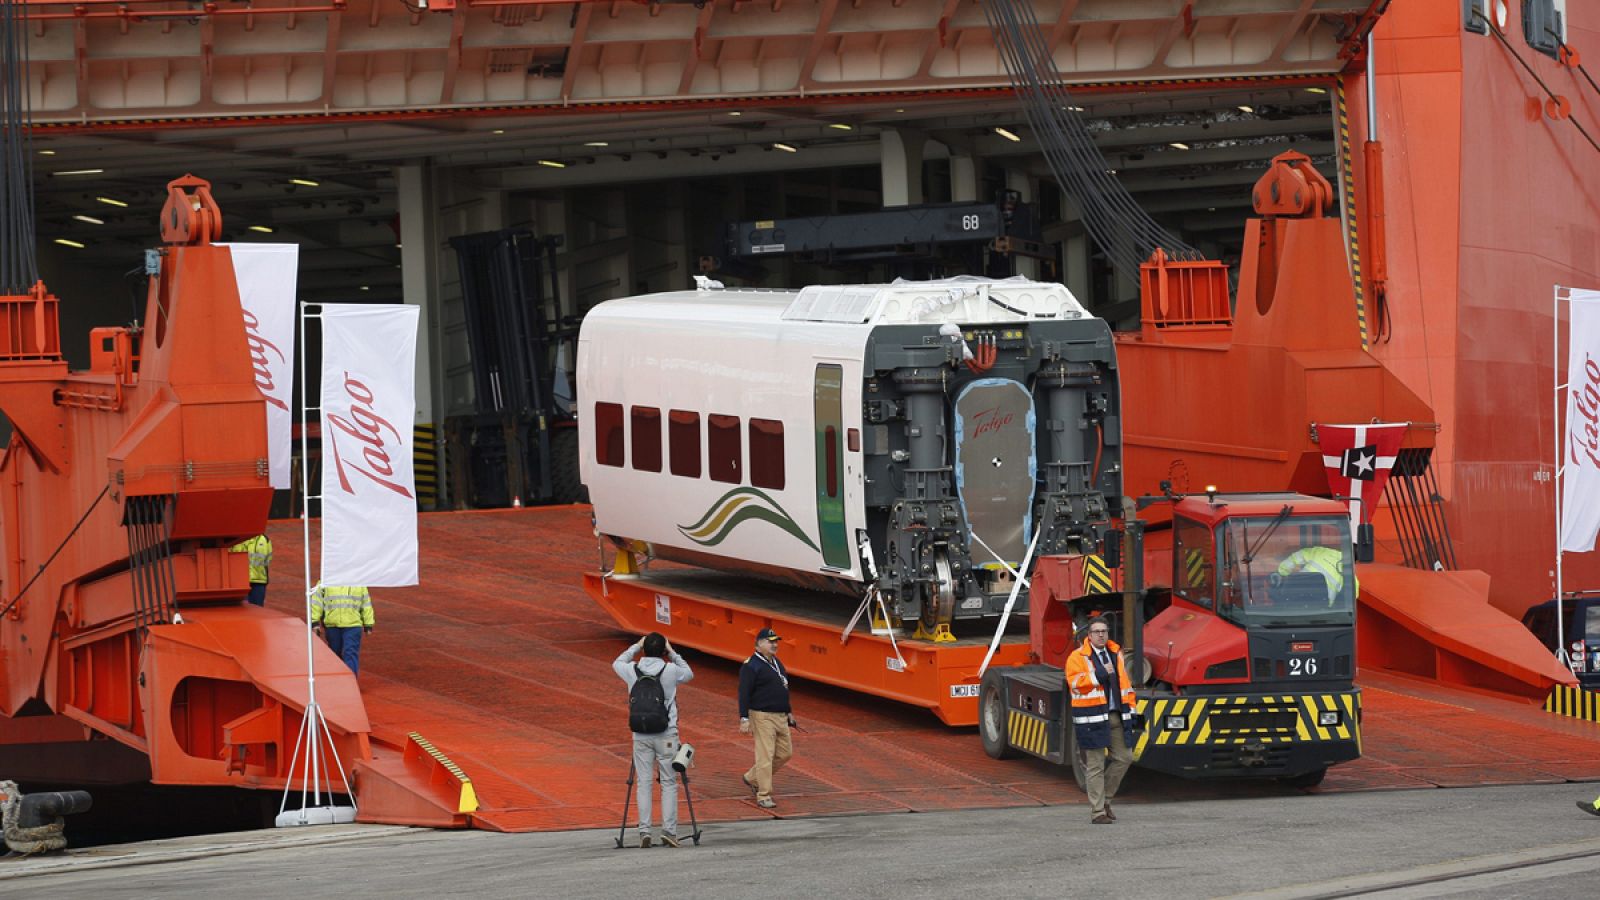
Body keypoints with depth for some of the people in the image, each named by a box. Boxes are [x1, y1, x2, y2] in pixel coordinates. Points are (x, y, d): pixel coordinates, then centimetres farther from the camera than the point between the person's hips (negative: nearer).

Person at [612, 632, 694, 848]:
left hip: (641, 735, 2)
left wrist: (636, 646, 22)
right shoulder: (670, 670, -7)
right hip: (666, 733, -2)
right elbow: (689, 673, 15)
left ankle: (644, 831, -1)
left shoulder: (632, 670, -3)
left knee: (643, 782, 5)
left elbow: (617, 663, 21)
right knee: (669, 782, 3)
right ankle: (669, 830, -3)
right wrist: (672, 653, 14)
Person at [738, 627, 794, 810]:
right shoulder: (751, 666, -11)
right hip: (763, 717, -9)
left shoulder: (777, 663, 16)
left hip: (780, 717, 9)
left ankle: (752, 778, 27)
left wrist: (789, 712, 27)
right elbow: (744, 694, -15)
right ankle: (763, 796, -3)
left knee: (785, 752, 13)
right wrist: (744, 718, -21)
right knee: (765, 756, -8)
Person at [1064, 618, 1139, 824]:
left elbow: (1124, 682, 18)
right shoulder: (1077, 657, -4)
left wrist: (1132, 709, 13)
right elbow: (1075, 682, -16)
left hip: (1116, 716, 6)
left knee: (1124, 758, 6)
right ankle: (1097, 812, 1)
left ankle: (1105, 798, 24)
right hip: (1092, 718, -6)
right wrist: (1100, 674, -20)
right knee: (1095, 766, -3)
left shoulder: (1116, 655, 15)